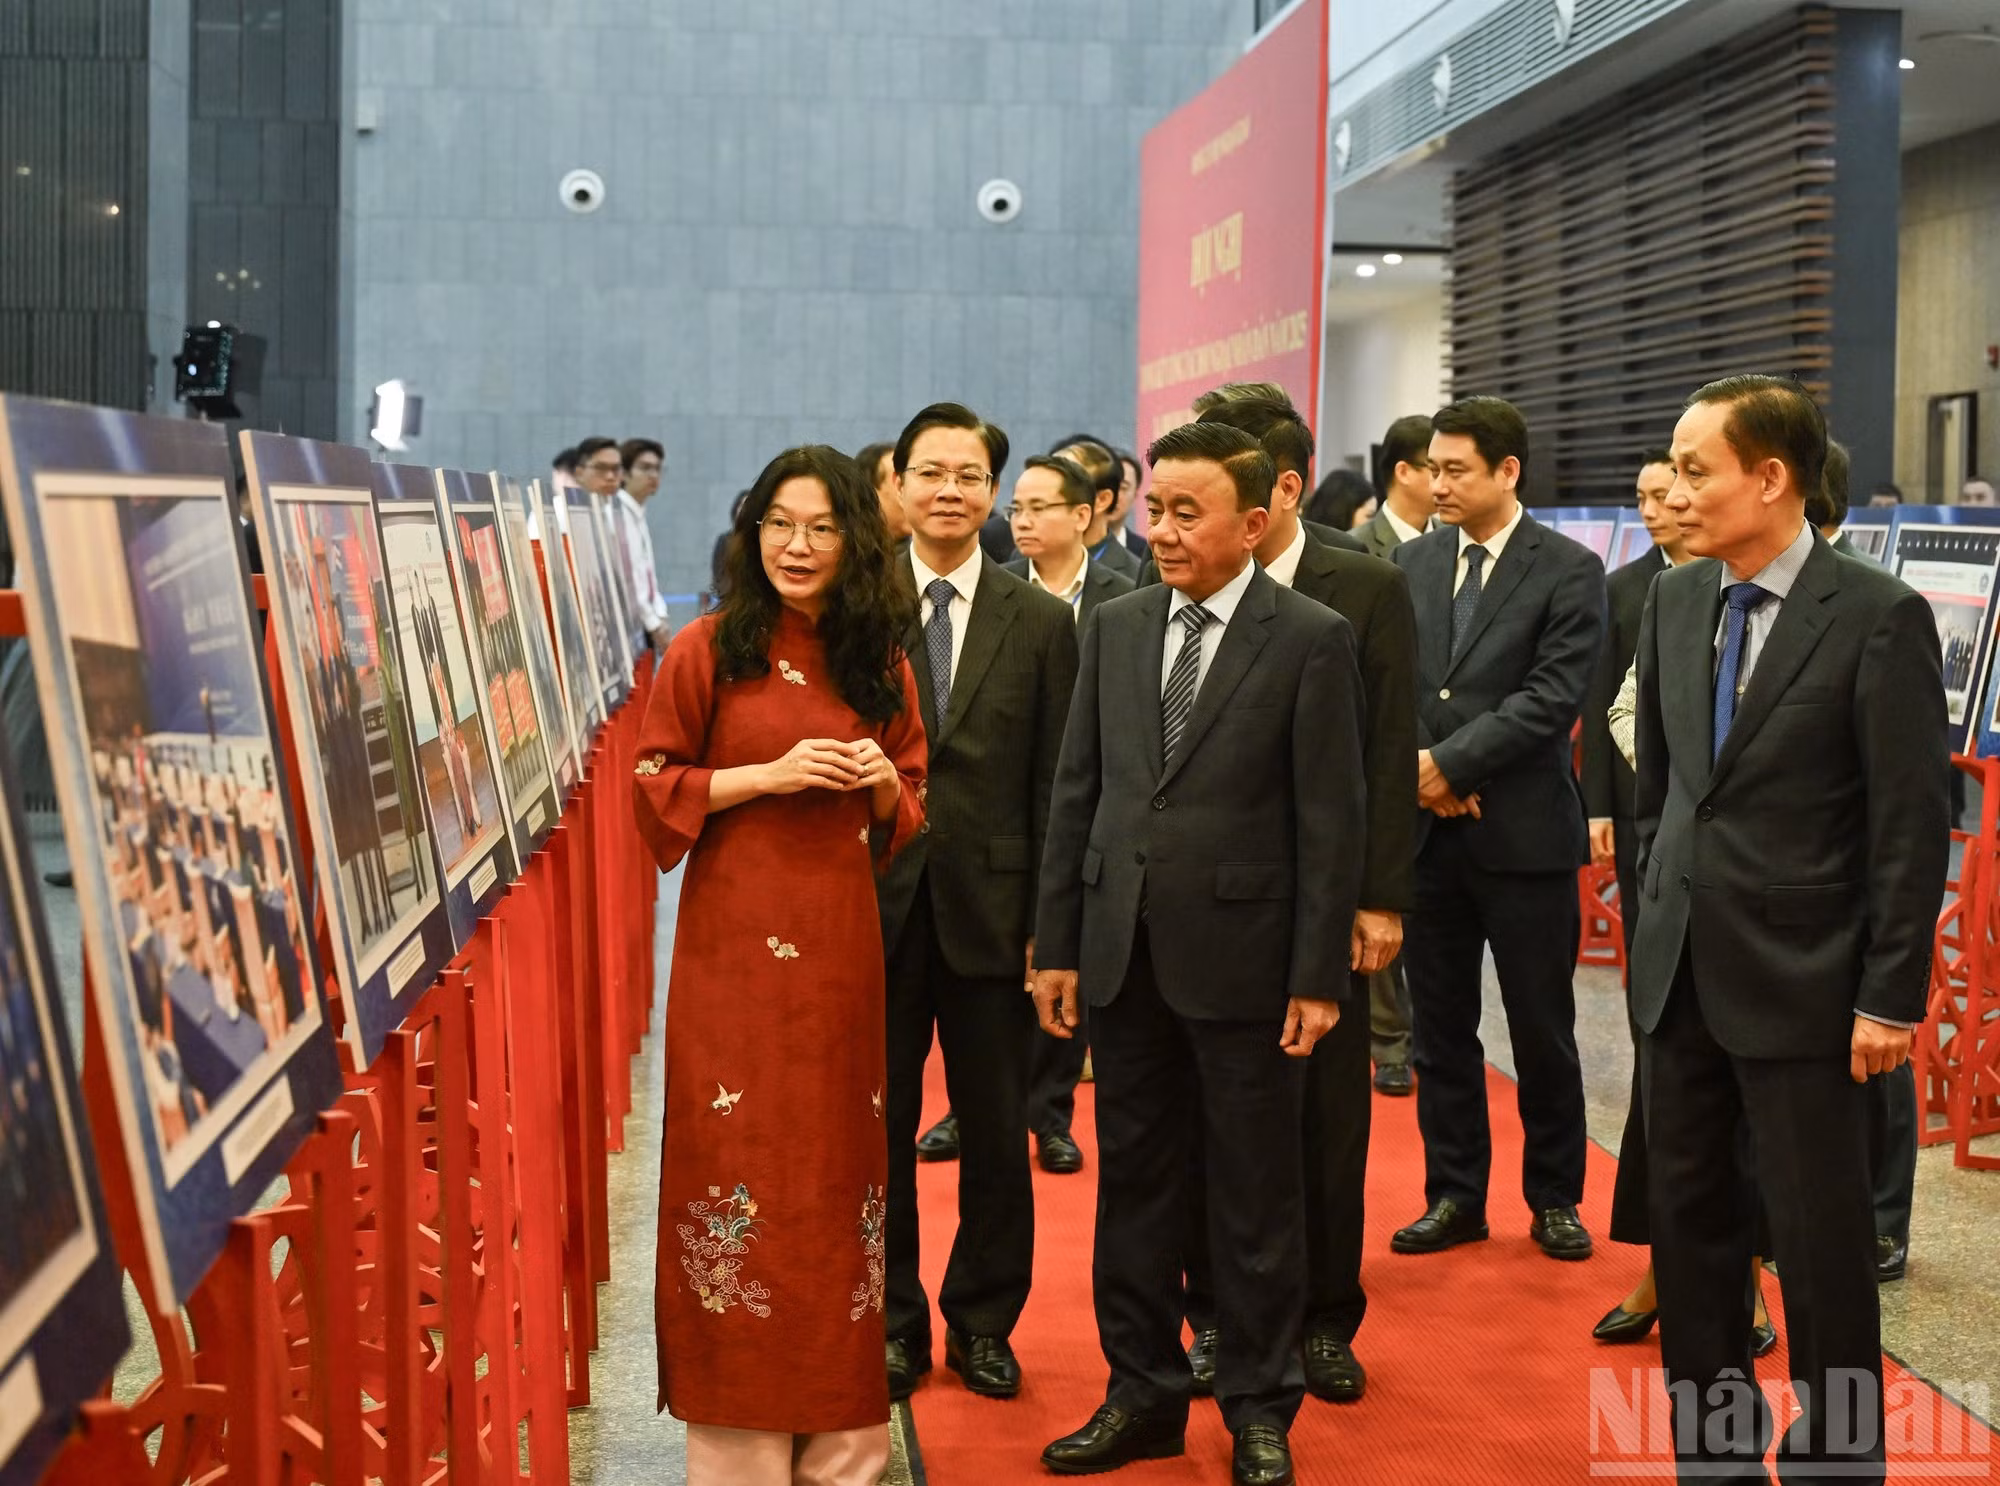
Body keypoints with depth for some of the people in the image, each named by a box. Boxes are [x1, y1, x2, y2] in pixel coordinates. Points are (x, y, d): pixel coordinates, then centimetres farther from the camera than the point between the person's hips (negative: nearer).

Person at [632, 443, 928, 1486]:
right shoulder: (707, 650, -1)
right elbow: (655, 790, 0)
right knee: (737, 1155, -1)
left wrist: (883, 783, -4)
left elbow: (908, 816, 17)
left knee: (836, 1157, 5)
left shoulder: (880, 664, 10)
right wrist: (766, 775, -12)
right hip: (734, 938, -3)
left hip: (841, 940, 3)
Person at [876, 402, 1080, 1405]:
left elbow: (1053, 784, 1)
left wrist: (1049, 924, -3)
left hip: (990, 910, 1)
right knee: (877, 1131, 10)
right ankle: (891, 1321, 25)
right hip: (873, 907, 0)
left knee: (996, 1134, 10)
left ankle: (982, 1322, 26)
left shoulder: (1040, 621, 2)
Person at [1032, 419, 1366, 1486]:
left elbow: (1332, 819, -7)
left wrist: (1319, 977, -10)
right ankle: (1143, 1393, 26)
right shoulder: (1115, 628, 7)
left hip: (1239, 955, -4)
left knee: (1256, 1197, 7)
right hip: (1124, 951, 4)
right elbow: (1077, 792, 9)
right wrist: (1057, 945, 6)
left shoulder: (1312, 640, -6)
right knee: (1133, 1184, 13)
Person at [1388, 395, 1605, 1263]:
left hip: (1523, 831, -4)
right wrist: (1416, 767, -10)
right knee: (1440, 1027, 11)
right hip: (1426, 828, 4)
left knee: (1542, 1030, 6)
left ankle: (1554, 1197, 21)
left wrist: (1452, 761, -17)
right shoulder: (1411, 564, 9)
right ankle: (1454, 1196, 22)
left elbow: (1552, 697, -14)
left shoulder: (1569, 572, -5)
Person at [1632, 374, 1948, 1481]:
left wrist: (1891, 997, -13)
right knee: (1687, 1211, 14)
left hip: (1799, 983, -6)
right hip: (1680, 971, 6)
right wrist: (1655, 920, 13)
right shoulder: (1672, 604, 5)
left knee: (1820, 1236, 4)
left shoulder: (1879, 617, -12)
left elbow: (1913, 824, -12)